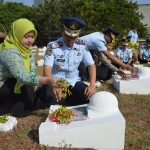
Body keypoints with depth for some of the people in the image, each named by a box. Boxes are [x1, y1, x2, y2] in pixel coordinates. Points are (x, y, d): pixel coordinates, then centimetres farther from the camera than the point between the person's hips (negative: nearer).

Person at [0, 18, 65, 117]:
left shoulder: (26, 49, 0)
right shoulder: (10, 52, -28)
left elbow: (32, 71, -1)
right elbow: (23, 77, -40)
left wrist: (35, 83, -22)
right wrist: (48, 80, -51)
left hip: (12, 85, 8)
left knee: (35, 87, -3)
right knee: (27, 85, -21)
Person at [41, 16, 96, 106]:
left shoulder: (82, 45, -5)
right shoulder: (53, 46, -16)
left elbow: (91, 65, -1)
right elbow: (47, 69, -23)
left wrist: (92, 85, -15)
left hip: (74, 81, 3)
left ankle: (70, 99, 12)